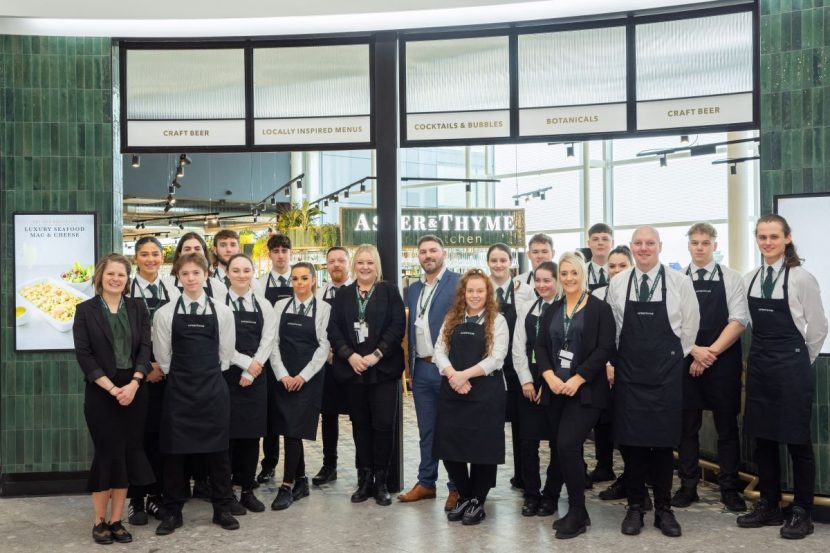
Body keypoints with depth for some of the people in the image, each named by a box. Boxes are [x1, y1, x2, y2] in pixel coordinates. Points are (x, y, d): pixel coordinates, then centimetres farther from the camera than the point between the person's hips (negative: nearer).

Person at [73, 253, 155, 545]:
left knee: (128, 453, 4)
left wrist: (134, 383, -14)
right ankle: (99, 521, 13)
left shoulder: (137, 308, 8)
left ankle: (116, 520, 14)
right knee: (108, 453, -2)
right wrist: (112, 388, -15)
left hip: (134, 390, 3)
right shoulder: (85, 310, 0)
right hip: (101, 392, -3)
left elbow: (145, 348, 1)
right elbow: (83, 354, -7)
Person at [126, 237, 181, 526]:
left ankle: (155, 495, 17)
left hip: (165, 372, 3)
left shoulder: (173, 293, 7)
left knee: (160, 434, 6)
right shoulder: (126, 290, -2)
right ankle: (136, 500, 10)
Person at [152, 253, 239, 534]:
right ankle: (172, 512, 18)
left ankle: (222, 509, 19)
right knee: (174, 451, 4)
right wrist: (185, 375, 8)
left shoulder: (222, 311, 0)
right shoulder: (165, 313, -1)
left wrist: (207, 374, 9)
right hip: (178, 389, 0)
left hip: (213, 388, 0)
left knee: (217, 450, 6)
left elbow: (226, 355, 7)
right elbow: (163, 358, 6)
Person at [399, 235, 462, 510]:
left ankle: (456, 487, 12)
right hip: (421, 369, 6)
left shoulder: (458, 283, -6)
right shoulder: (413, 289, 14)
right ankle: (426, 482, 23)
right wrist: (411, 366, 13)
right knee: (426, 430, 13)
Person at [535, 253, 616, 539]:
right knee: (561, 448, 8)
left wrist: (577, 379, -17)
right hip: (555, 390, 6)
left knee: (567, 446, -14)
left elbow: (606, 348, -11)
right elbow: (540, 346, 7)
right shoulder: (552, 310, 13)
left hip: (585, 390, -5)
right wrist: (550, 376, -10)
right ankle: (574, 510, 22)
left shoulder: (600, 308, -3)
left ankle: (578, 513, 2)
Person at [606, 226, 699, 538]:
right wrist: (612, 361, 9)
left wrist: (672, 359, 9)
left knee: (663, 441, 5)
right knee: (630, 440, 4)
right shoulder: (617, 284, 3)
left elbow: (690, 327, 5)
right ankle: (635, 507, 18)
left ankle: (664, 509, 19)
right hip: (628, 372, 1)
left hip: (666, 372, -1)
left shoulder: (680, 282, -3)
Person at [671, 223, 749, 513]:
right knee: (687, 426, 6)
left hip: (724, 361, -1)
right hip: (686, 360, 1)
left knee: (727, 426, 6)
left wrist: (711, 352, -13)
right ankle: (688, 486, 17)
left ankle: (729, 488, 17)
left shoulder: (731, 278, 1)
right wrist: (695, 351, -13)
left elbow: (739, 320, -6)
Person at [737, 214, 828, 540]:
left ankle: (802, 512, 14)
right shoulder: (749, 280, 6)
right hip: (758, 364, 5)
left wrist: (799, 361, 5)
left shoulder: (801, 278, -9)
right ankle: (769, 505, 23)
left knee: (797, 439, 2)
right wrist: (763, 354, 12)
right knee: (762, 438, 11)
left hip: (791, 366, -5)